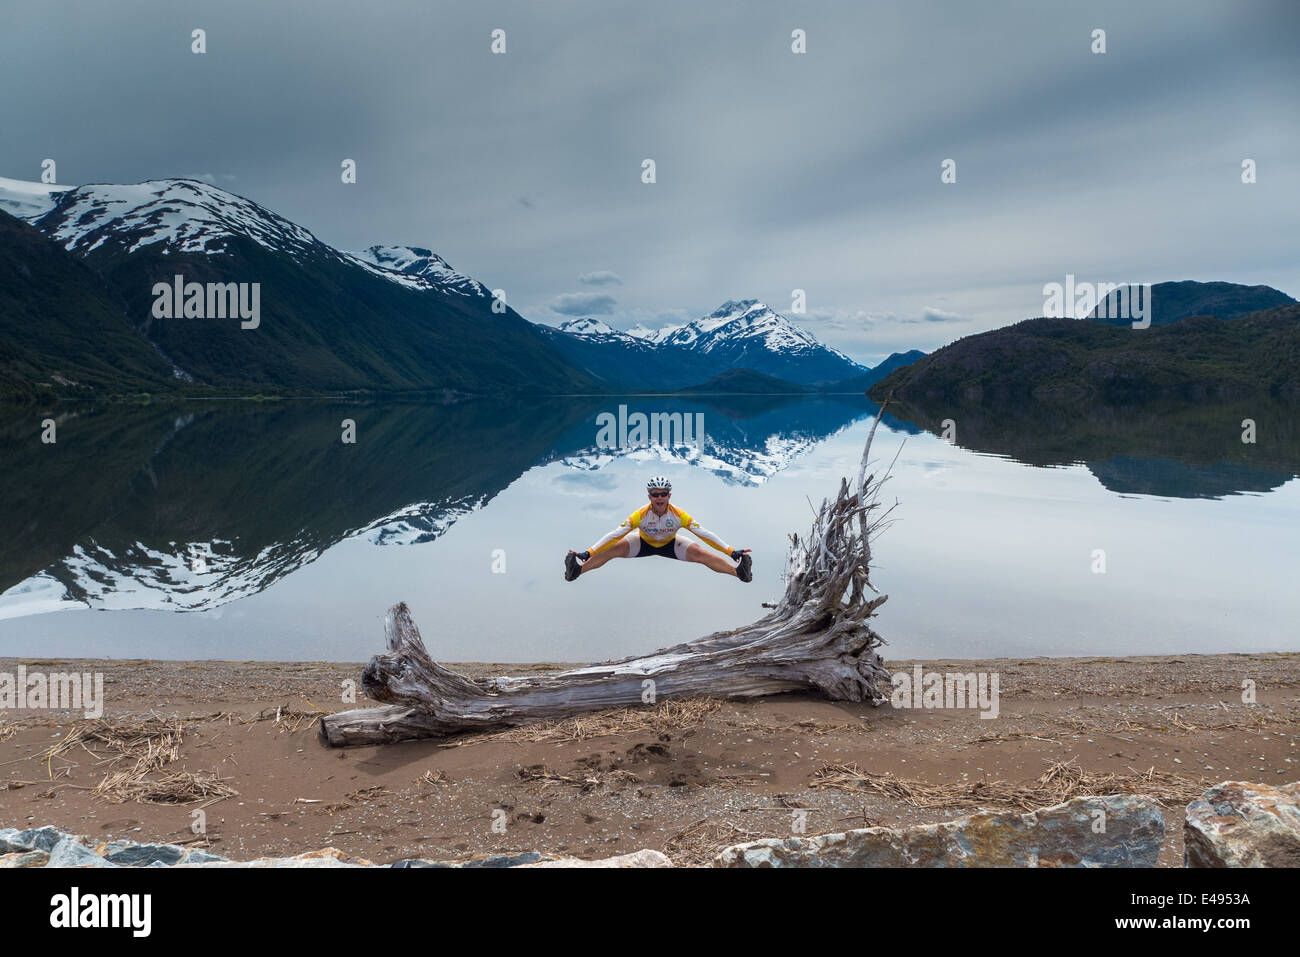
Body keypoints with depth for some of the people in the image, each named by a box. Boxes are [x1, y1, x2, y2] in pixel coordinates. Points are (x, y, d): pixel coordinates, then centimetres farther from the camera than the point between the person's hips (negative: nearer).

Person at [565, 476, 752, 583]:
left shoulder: (679, 515, -30)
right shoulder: (641, 515, -32)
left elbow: (703, 533, -29)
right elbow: (615, 535, -34)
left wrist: (731, 552, -37)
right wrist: (588, 553, -44)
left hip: (670, 545, 0)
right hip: (643, 543, 0)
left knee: (698, 553, -25)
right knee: (614, 549, -26)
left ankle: (738, 571, -39)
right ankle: (578, 569, -39)